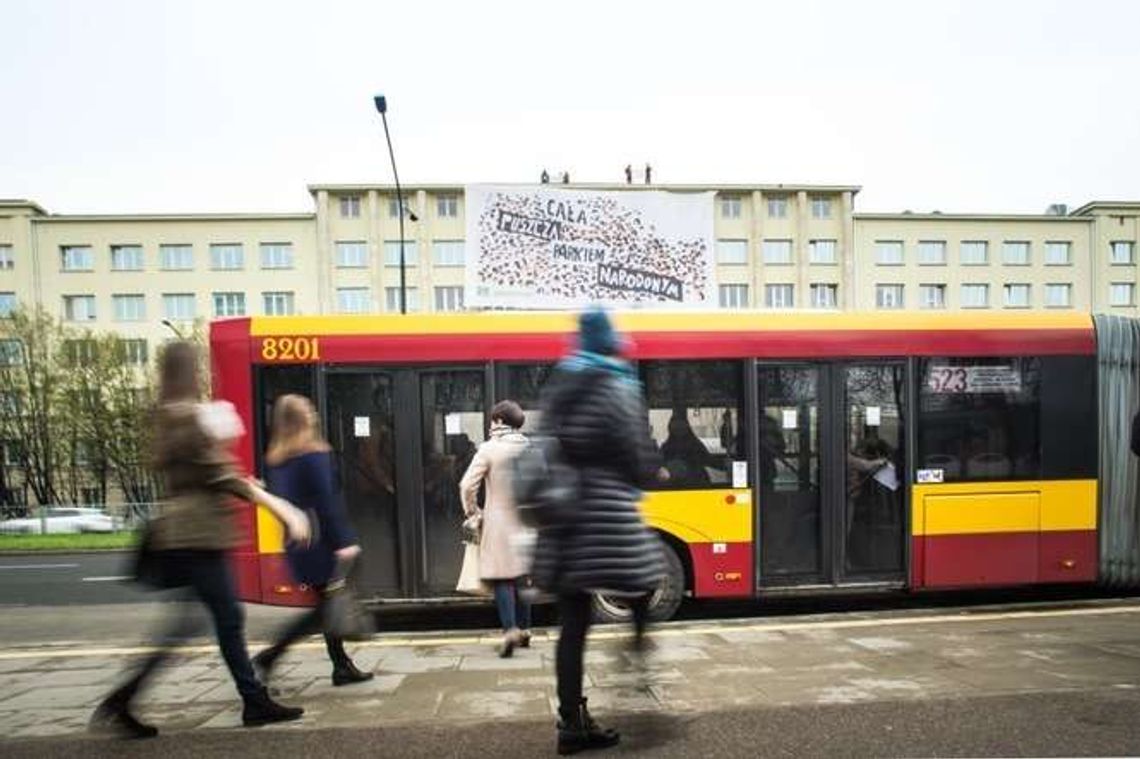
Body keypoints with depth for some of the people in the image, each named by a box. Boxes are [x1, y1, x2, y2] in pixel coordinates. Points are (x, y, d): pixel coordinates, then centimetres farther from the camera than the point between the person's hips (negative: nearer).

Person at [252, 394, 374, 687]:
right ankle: (269, 656, -1)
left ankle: (342, 666, 20)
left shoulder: (275, 459, 9)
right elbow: (327, 502, -18)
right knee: (326, 608, 3)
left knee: (327, 605, 14)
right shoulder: (314, 454, -14)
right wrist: (343, 540, -17)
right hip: (319, 540, -8)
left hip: (297, 541, 8)